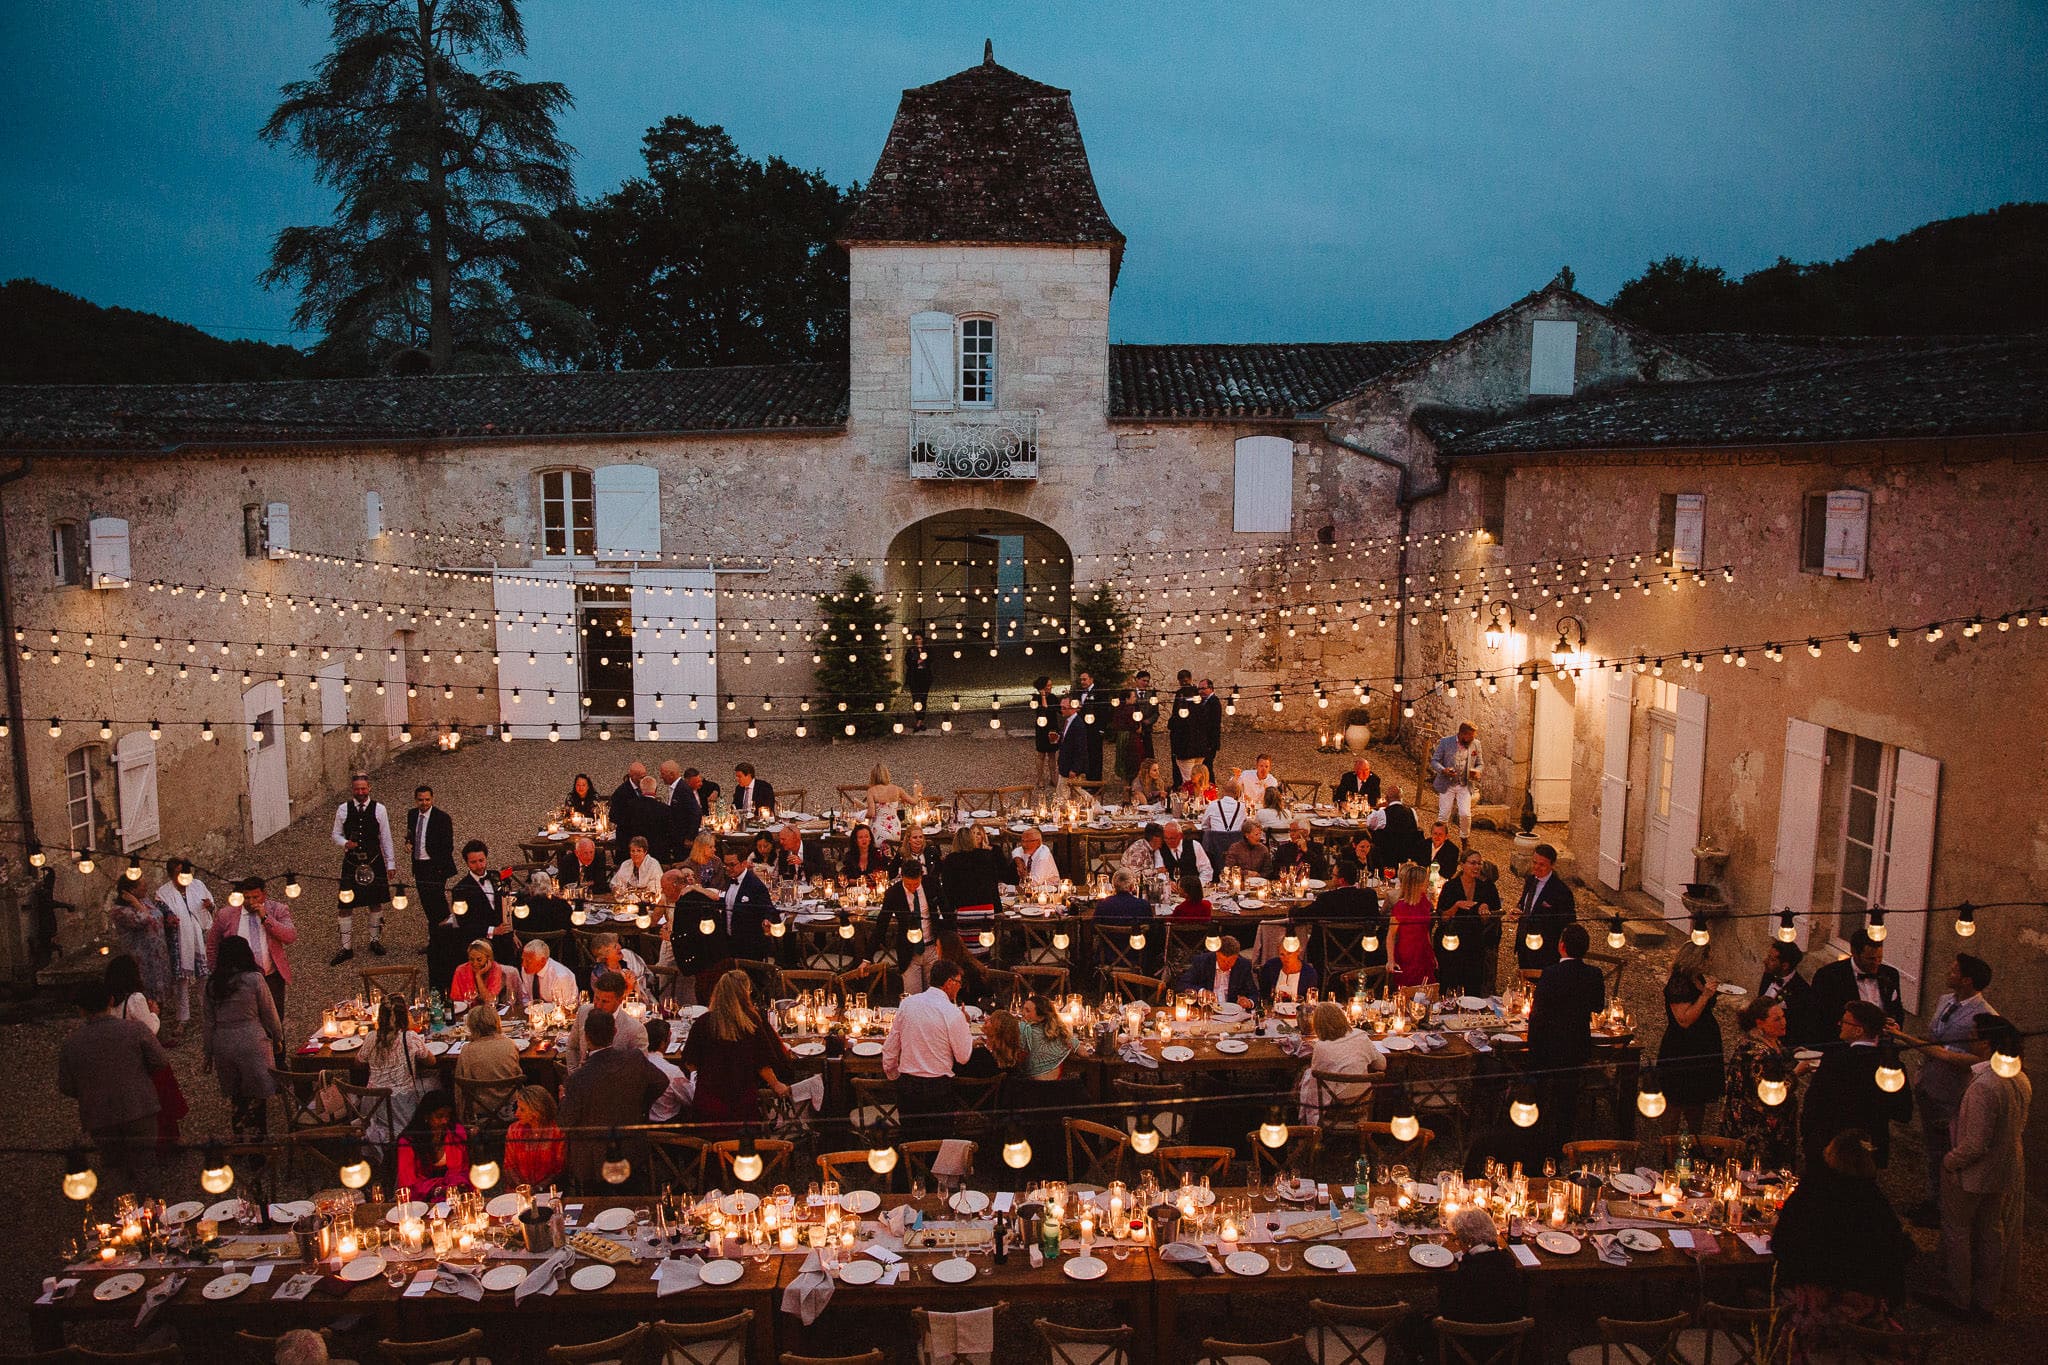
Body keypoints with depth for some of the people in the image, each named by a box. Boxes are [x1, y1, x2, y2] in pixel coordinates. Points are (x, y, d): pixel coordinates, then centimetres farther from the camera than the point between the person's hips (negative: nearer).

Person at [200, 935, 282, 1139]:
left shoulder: (212, 985, -1)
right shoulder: (254, 979, -11)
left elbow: (209, 1022, 5)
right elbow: (269, 1013, -3)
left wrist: (208, 1053, 15)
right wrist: (278, 1038, 12)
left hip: (223, 1045, 4)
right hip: (251, 1043, -4)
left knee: (236, 1096, 17)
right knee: (257, 1097, 7)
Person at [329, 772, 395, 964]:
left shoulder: (378, 809, -2)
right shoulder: (343, 809, -1)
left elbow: (386, 838, 3)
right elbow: (336, 835, 7)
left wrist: (391, 863, 3)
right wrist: (345, 844, -16)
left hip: (374, 861, 0)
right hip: (351, 862, 0)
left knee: (375, 902, 11)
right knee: (346, 905, -2)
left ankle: (375, 940, 27)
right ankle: (346, 947, 7)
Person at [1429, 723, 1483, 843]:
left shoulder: (1475, 744, 2)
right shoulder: (1445, 742, -6)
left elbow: (1479, 764, 12)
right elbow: (1434, 761, -3)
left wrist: (1477, 771, -11)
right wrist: (1443, 770, -23)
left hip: (1465, 786, 1)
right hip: (1447, 785, -1)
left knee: (1465, 814, -9)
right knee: (1443, 816, 1)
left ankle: (1465, 837, 16)